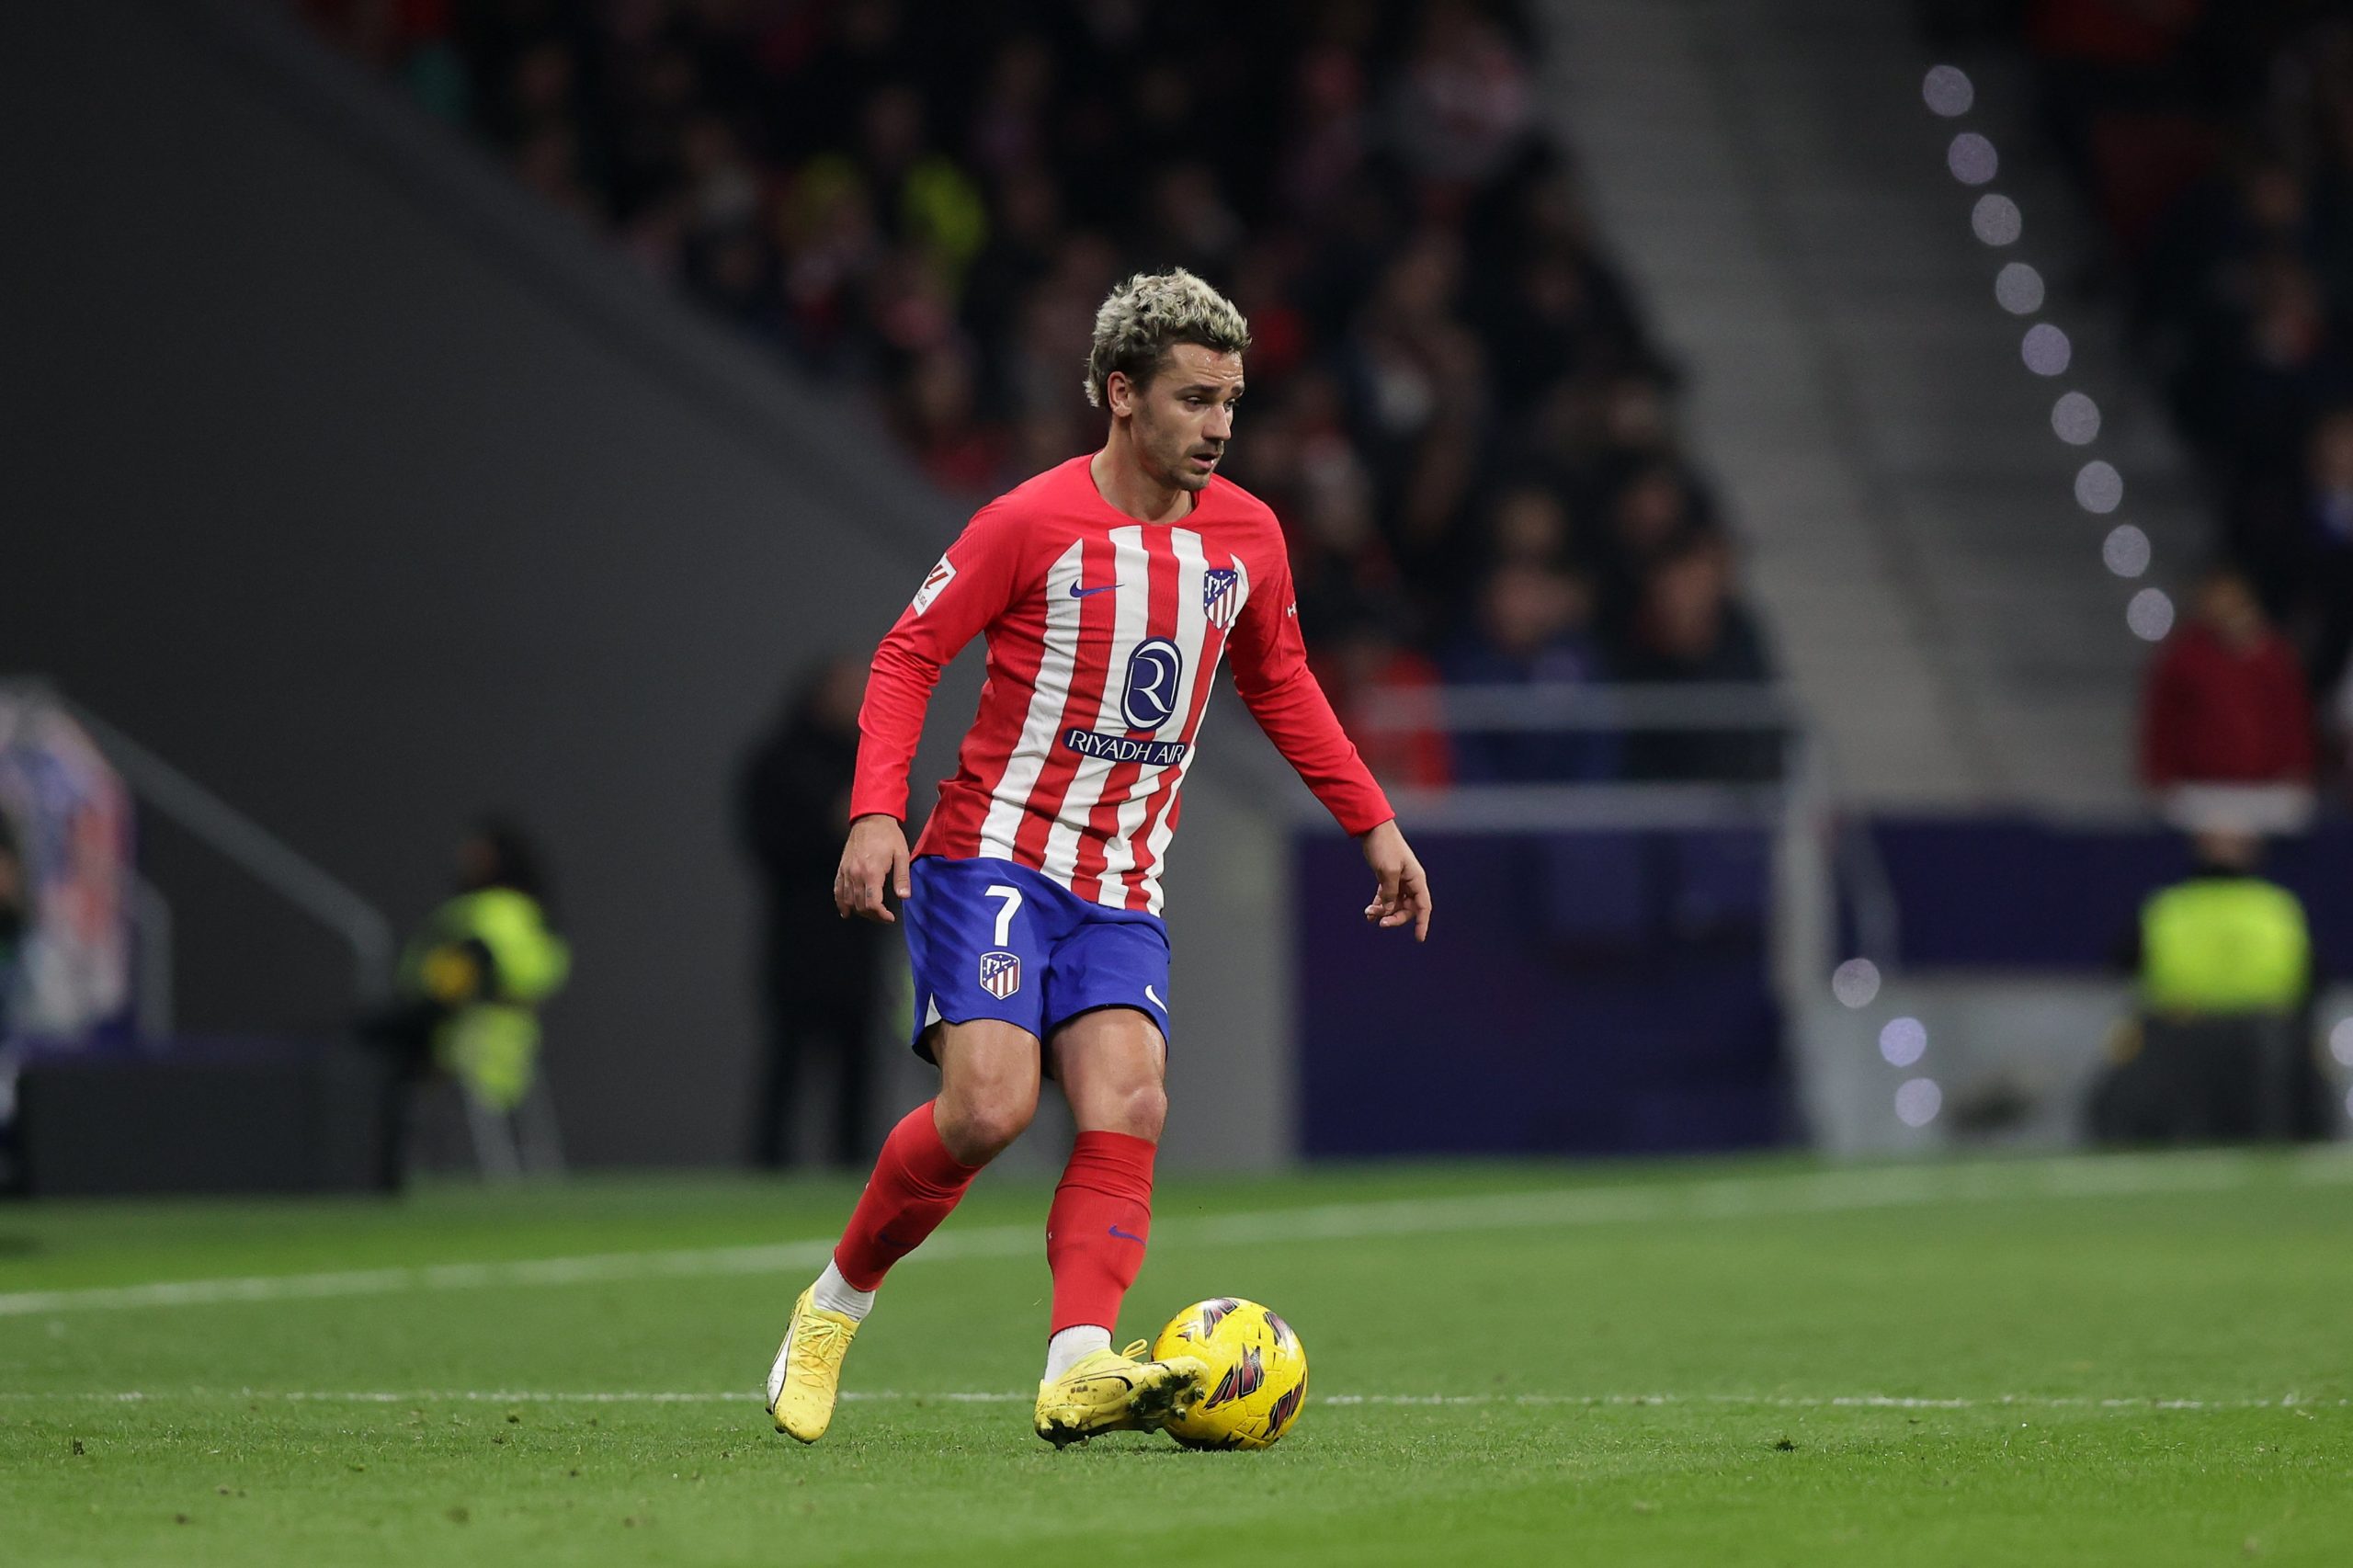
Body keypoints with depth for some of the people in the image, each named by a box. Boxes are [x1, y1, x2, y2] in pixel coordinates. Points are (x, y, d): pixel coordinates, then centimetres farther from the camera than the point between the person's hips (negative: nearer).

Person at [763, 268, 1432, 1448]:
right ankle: (835, 1306, 2)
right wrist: (876, 810, -19)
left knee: (1128, 1109, -16)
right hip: (992, 859, -5)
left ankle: (1078, 1369, -27)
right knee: (989, 1107, -20)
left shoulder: (1246, 535, 6)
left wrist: (1374, 824, 17)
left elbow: (1280, 685, 22)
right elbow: (909, 655, -6)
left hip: (1122, 888, 5)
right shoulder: (1030, 523, -11)